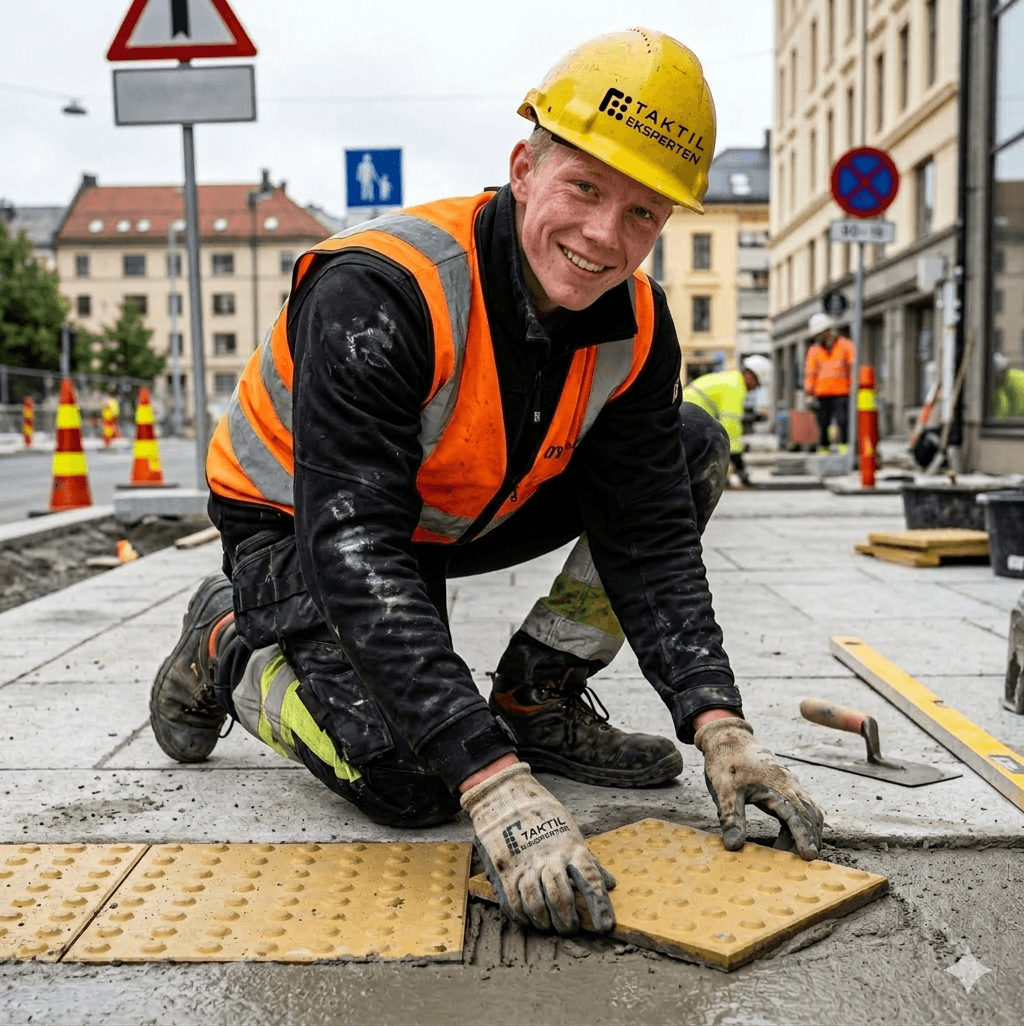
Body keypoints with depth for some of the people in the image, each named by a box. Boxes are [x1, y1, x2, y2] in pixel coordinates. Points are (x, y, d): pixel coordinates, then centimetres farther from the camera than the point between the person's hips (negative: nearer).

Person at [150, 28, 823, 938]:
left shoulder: (635, 326, -16)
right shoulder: (379, 295, -36)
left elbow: (649, 537, -15)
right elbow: (355, 554, -42)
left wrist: (719, 725, -28)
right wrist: (497, 788, -48)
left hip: (467, 512, 6)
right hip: (294, 520, -6)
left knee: (693, 450, -8)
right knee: (413, 783, -25)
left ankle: (536, 699, 2)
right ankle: (231, 647, 6)